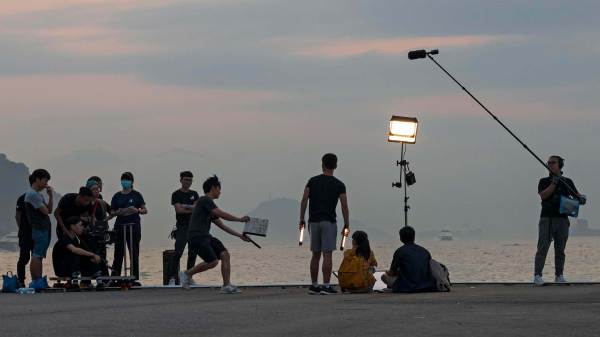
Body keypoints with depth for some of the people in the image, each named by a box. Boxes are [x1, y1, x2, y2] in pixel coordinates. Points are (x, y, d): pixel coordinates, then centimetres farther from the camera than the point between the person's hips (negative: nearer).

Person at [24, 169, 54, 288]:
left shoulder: (38, 194, 20)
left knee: (39, 256, 9)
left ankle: (39, 281, 10)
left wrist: (51, 196, 9)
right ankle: (36, 281, -13)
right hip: (39, 229, -10)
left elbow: (49, 210, 19)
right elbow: (45, 211, -15)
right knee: (37, 256, -11)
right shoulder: (32, 194, -11)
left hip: (44, 229, 10)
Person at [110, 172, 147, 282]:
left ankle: (135, 278, 6)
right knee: (118, 253, 0)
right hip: (120, 226, 1)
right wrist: (119, 212, -8)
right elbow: (112, 212, 12)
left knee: (134, 253, 0)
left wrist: (137, 210, -14)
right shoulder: (117, 196, 9)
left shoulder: (136, 195, 4)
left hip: (134, 226, -1)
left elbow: (145, 210, 6)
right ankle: (114, 277, 3)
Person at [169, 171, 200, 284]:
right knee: (178, 252, -14)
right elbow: (179, 210, -11)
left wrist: (185, 206, -12)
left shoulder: (194, 194, 15)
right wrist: (192, 209, -7)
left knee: (193, 253, 4)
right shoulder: (176, 194, 2)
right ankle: (172, 276, -14)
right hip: (182, 227, -5)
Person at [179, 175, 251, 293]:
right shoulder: (205, 200, -7)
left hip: (206, 237, 10)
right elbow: (222, 214, -16)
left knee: (225, 255, -3)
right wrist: (240, 219, -7)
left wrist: (239, 235, 21)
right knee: (213, 261, -19)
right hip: (197, 238, -10)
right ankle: (187, 273, 0)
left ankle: (226, 286, -3)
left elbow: (221, 225, 24)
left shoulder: (209, 203, 23)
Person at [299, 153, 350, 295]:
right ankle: (326, 286, -10)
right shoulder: (339, 185, 0)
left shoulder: (313, 181, 6)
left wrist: (302, 221, 5)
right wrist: (346, 226, 3)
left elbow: (304, 201, 0)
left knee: (315, 255, 11)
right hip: (329, 222, -3)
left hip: (314, 221, 3)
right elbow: (344, 207, -4)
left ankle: (314, 286, 14)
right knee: (327, 254, -5)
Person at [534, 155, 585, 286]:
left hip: (562, 219, 2)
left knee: (560, 249, 4)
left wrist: (581, 198, -7)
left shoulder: (568, 182, 15)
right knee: (542, 248, -9)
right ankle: (537, 276, -11)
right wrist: (554, 183, -13)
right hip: (547, 219, -2)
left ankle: (559, 275, 10)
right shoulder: (544, 181, 8)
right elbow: (543, 195, -8)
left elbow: (576, 195, 16)